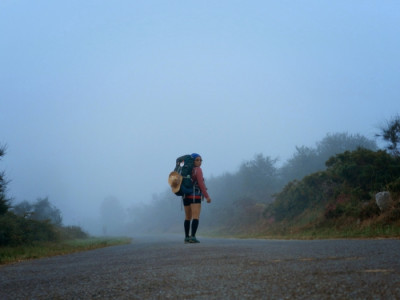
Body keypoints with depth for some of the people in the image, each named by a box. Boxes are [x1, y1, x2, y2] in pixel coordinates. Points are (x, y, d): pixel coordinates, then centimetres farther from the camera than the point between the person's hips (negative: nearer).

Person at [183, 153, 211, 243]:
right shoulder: (198, 169, -8)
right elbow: (201, 184, -15)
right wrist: (207, 196, -13)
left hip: (186, 196, 7)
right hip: (195, 196, -7)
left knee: (187, 217, 17)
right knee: (196, 217, -11)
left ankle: (186, 237, 17)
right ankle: (192, 237, -23)